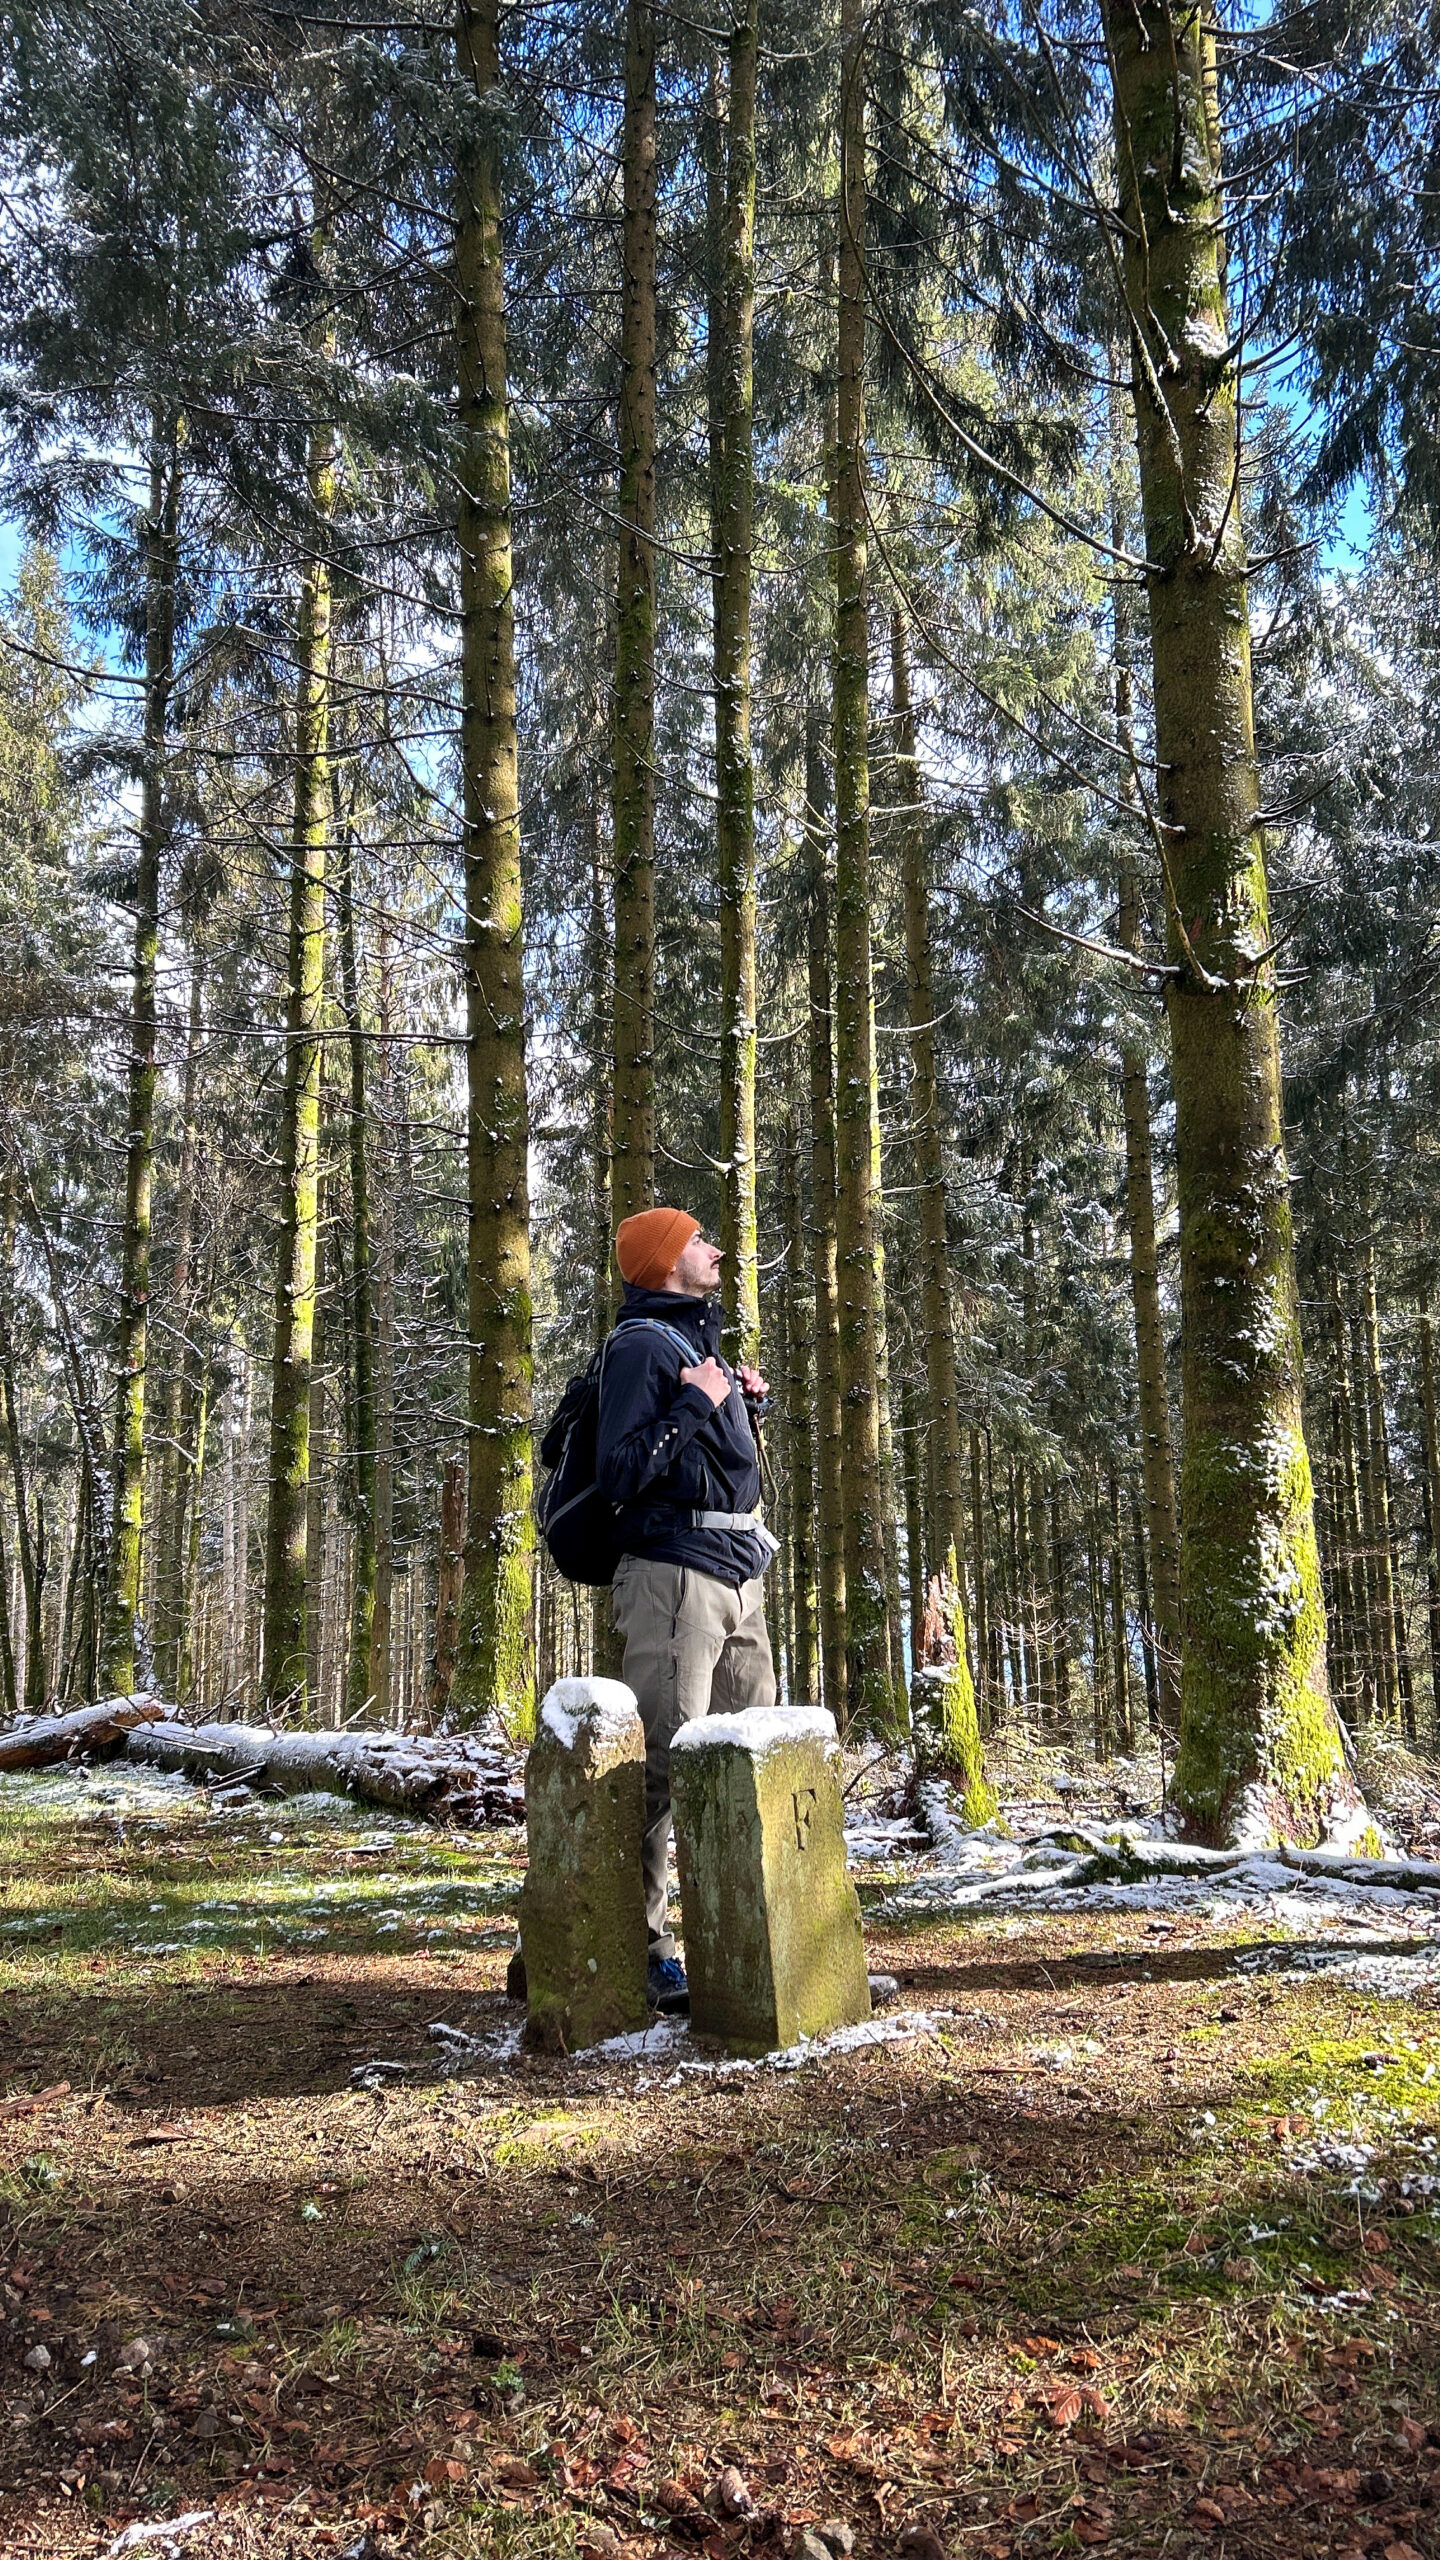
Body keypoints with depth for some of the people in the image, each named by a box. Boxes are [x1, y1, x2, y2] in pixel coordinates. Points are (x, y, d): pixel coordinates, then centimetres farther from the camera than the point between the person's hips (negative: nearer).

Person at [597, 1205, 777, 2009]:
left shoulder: (700, 1340, 22)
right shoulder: (640, 1344, -7)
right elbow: (619, 1473, -16)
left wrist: (748, 1407, 14)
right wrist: (697, 1405, -15)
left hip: (738, 1576, 9)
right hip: (675, 1572, -9)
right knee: (666, 1764, -10)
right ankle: (643, 1947, -5)